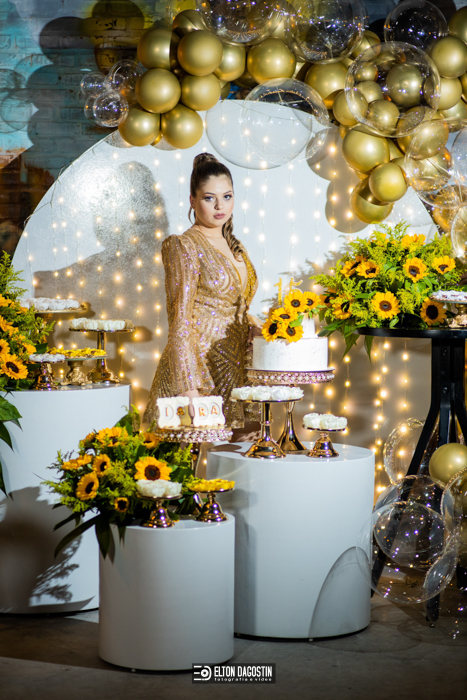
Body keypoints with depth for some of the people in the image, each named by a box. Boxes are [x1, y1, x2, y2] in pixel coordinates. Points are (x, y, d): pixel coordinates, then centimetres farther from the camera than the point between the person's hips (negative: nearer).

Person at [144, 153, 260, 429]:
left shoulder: (236, 249, 15)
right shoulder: (185, 247, -7)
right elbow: (181, 323, -14)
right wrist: (189, 386, -21)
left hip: (233, 370, 7)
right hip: (198, 364, -7)